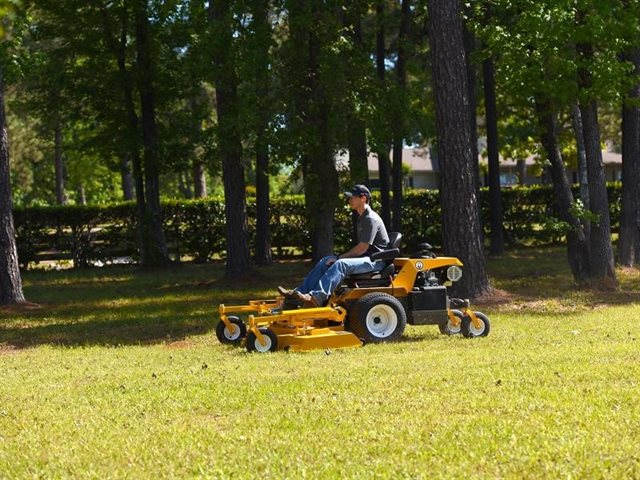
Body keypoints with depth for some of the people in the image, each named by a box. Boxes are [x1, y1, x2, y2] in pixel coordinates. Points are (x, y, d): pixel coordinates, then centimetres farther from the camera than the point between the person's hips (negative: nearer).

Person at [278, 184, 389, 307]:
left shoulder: (371, 219, -15)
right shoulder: (362, 218, 18)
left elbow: (362, 248, -19)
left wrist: (340, 257, -13)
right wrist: (339, 258, 8)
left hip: (376, 260, -10)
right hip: (364, 257, 10)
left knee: (341, 264, -34)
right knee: (325, 261, 1)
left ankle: (316, 297, -49)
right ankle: (300, 292, -7)